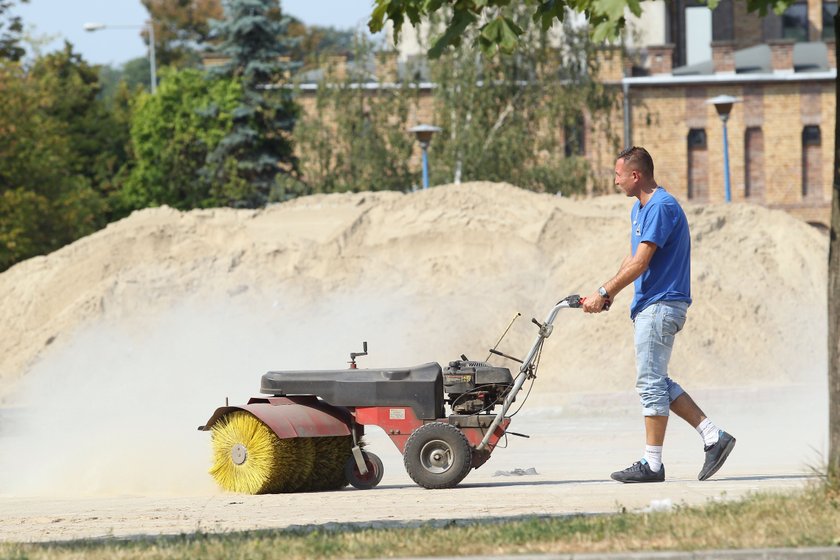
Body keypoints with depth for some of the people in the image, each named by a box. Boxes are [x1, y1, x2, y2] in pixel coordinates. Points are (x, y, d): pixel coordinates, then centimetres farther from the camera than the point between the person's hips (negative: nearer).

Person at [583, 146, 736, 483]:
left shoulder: (661, 207, -16)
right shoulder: (639, 209, 17)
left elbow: (640, 263, -21)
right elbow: (632, 259, 20)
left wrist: (602, 294, -17)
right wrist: (610, 294, 6)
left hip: (660, 306, -11)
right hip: (649, 306, 11)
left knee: (651, 384, -6)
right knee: (657, 383, 10)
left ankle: (652, 464, -2)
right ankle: (713, 437, 10)